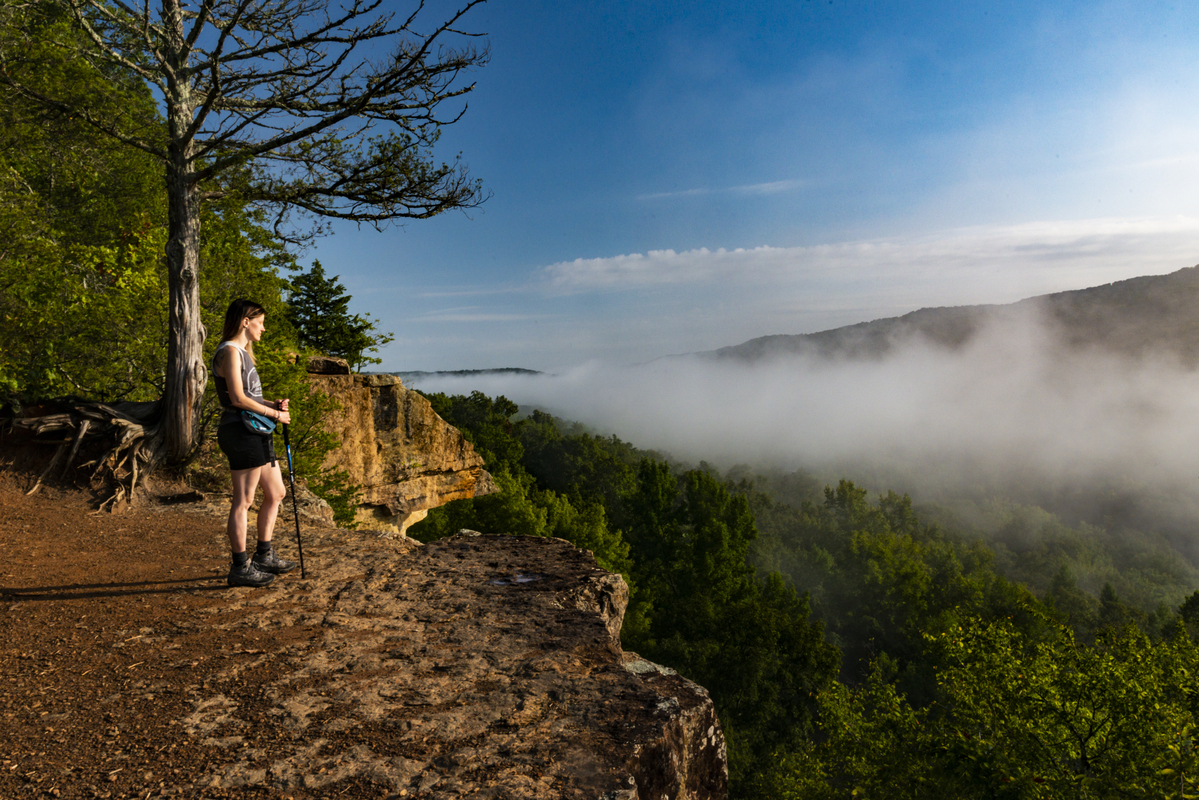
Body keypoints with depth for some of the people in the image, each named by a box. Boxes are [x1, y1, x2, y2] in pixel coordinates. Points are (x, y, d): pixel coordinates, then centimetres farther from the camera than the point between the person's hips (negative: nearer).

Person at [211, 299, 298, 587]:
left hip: (255, 433, 11)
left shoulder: (242, 352, 21)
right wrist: (275, 413, -11)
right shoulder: (229, 351, -10)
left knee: (276, 493, 16)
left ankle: (264, 556, 26)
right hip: (241, 432, -11)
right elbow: (238, 398, -19)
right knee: (243, 501, -4)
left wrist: (273, 404, 6)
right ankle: (240, 568, 4)